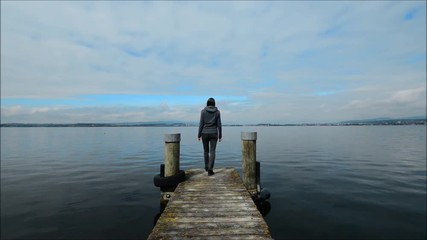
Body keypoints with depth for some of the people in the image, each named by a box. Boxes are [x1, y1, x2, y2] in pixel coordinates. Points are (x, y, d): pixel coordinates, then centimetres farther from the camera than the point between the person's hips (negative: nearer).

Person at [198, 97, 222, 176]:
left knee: (206, 150, 18)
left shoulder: (203, 111, -4)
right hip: (213, 134, 0)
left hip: (205, 134, 0)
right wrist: (220, 135, 5)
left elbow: (201, 124, -6)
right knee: (212, 152, 0)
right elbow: (219, 124, -2)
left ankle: (206, 167, 30)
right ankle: (210, 169, -9)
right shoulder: (217, 111, 0)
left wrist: (199, 135, 0)